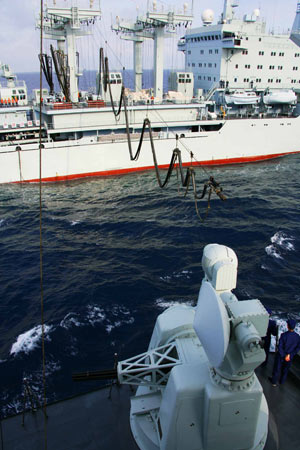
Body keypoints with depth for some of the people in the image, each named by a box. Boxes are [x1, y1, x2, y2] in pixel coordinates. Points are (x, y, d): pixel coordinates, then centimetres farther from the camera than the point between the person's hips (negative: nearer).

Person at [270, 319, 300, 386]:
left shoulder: (284, 335, -28)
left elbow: (280, 347, -24)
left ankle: (274, 381, 36)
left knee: (277, 369, 18)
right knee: (285, 370, 26)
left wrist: (284, 356, -13)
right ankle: (281, 381, 44)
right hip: (290, 357, 3)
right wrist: (290, 355, -10)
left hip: (281, 356, -3)